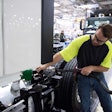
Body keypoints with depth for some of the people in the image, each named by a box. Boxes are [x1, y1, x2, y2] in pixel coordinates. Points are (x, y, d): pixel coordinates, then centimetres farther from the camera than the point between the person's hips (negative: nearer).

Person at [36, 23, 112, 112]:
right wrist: (46, 65, -29)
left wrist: (91, 68, -24)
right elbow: (61, 54, -25)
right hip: (83, 77, -2)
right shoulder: (81, 41, -25)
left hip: (99, 76, 2)